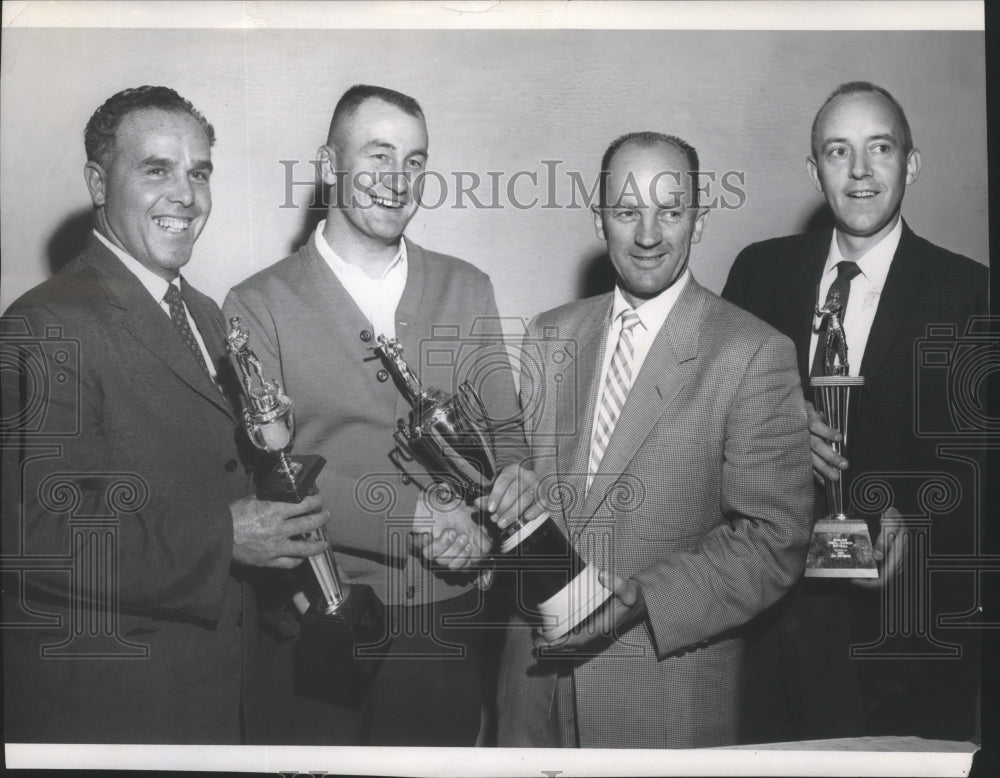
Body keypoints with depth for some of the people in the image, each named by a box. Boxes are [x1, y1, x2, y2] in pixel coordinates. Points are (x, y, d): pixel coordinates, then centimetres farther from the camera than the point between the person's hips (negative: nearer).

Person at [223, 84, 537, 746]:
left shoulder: (468, 290, 8)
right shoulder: (259, 305, -4)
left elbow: (502, 425, 10)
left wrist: (514, 473, -14)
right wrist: (417, 517, -19)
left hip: (450, 623, 3)